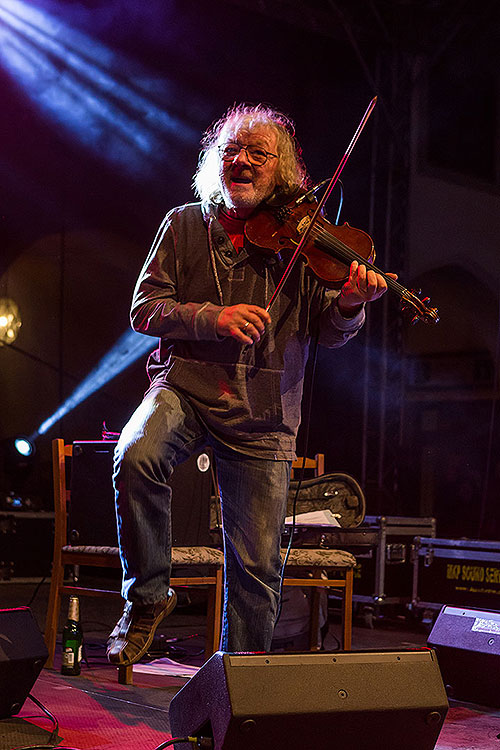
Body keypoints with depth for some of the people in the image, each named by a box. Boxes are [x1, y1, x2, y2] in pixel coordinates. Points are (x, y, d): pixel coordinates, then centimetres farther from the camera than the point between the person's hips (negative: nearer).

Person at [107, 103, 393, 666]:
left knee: (257, 564, -1)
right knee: (136, 457, -32)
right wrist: (212, 318, -19)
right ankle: (147, 595, -9)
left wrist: (348, 305, -26)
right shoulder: (185, 225, 4)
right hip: (185, 388, 0)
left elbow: (330, 334, -2)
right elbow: (145, 309, -1)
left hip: (262, 417, 0)